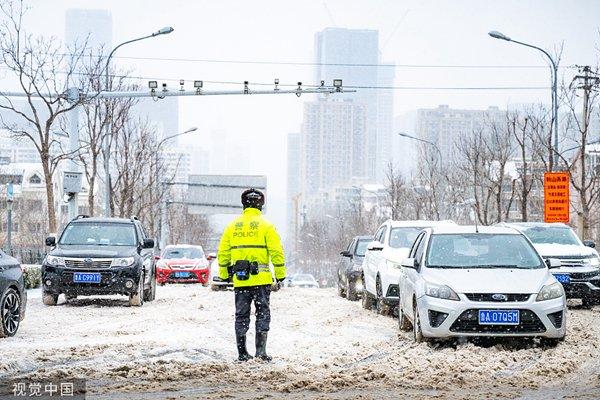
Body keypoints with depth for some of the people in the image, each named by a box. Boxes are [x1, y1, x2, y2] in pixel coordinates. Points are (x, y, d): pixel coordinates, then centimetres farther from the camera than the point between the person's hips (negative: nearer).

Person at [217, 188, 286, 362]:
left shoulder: (232, 226, 8)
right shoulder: (265, 225, -2)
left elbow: (223, 252, 10)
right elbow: (276, 251, -6)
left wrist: (224, 275, 19)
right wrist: (280, 274, 1)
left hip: (240, 280, 3)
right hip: (261, 279, -3)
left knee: (241, 315, 9)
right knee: (262, 314, 4)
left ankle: (242, 353, 9)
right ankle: (261, 350, -4)